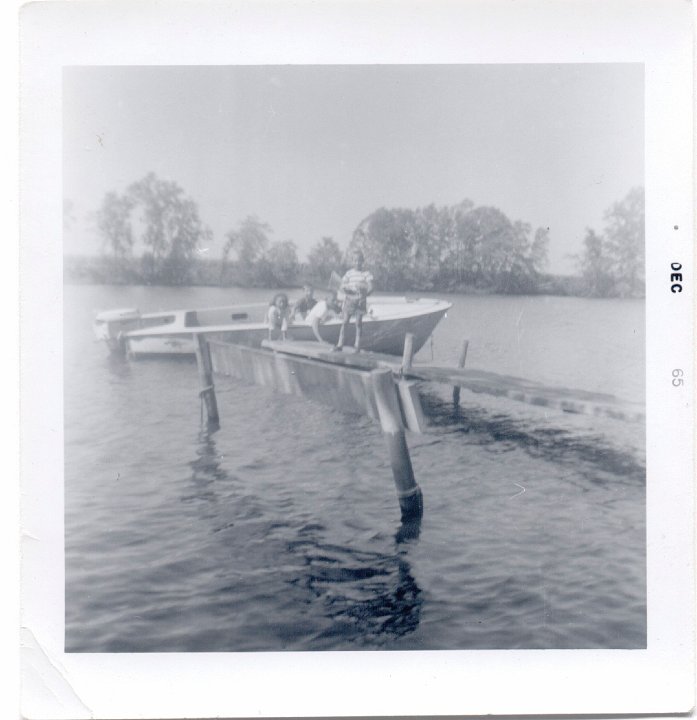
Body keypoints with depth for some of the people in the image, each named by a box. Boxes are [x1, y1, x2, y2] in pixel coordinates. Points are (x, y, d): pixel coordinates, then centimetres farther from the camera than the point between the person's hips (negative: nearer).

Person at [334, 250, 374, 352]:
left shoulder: (366, 274, 0)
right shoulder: (349, 273, 3)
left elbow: (370, 287, -9)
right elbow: (342, 286, -2)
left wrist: (364, 295, -27)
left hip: (361, 300, -1)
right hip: (349, 300, 1)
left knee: (359, 323, 1)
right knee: (344, 322, -1)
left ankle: (357, 345, 9)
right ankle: (340, 344, 2)